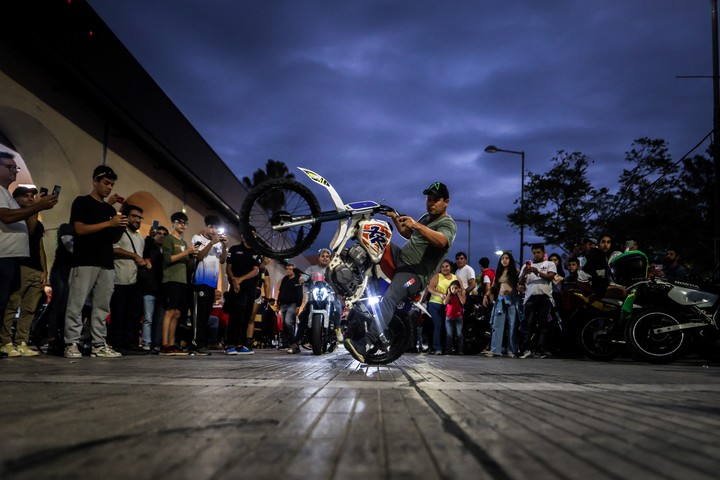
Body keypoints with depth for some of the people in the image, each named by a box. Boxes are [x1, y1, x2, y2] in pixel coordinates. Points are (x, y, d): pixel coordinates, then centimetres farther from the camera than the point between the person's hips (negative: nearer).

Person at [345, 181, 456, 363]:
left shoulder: (448, 223, -8)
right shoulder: (426, 217, 22)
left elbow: (441, 241, -31)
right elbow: (408, 234, 32)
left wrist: (417, 225, -42)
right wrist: (395, 218, 16)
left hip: (415, 272, -10)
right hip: (400, 257, 10)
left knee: (389, 299, -32)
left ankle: (366, 344, -42)